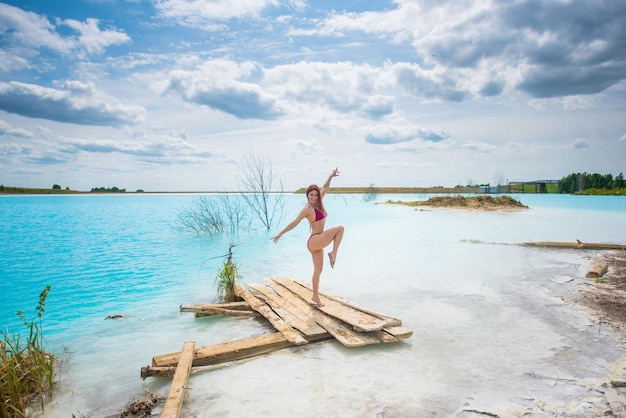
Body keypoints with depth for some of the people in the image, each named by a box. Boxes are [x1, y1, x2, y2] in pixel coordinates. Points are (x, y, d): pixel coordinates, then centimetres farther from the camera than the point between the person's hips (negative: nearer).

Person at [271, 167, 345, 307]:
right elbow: (294, 223, -13)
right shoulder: (307, 209, -13)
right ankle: (333, 254, -7)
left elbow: (324, 188, 20)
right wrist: (280, 234, -12)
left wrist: (331, 176, 15)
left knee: (318, 270, 13)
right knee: (340, 228, -11)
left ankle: (315, 298, 22)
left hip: (317, 243, 8)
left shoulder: (318, 204, 8)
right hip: (314, 241, -8)